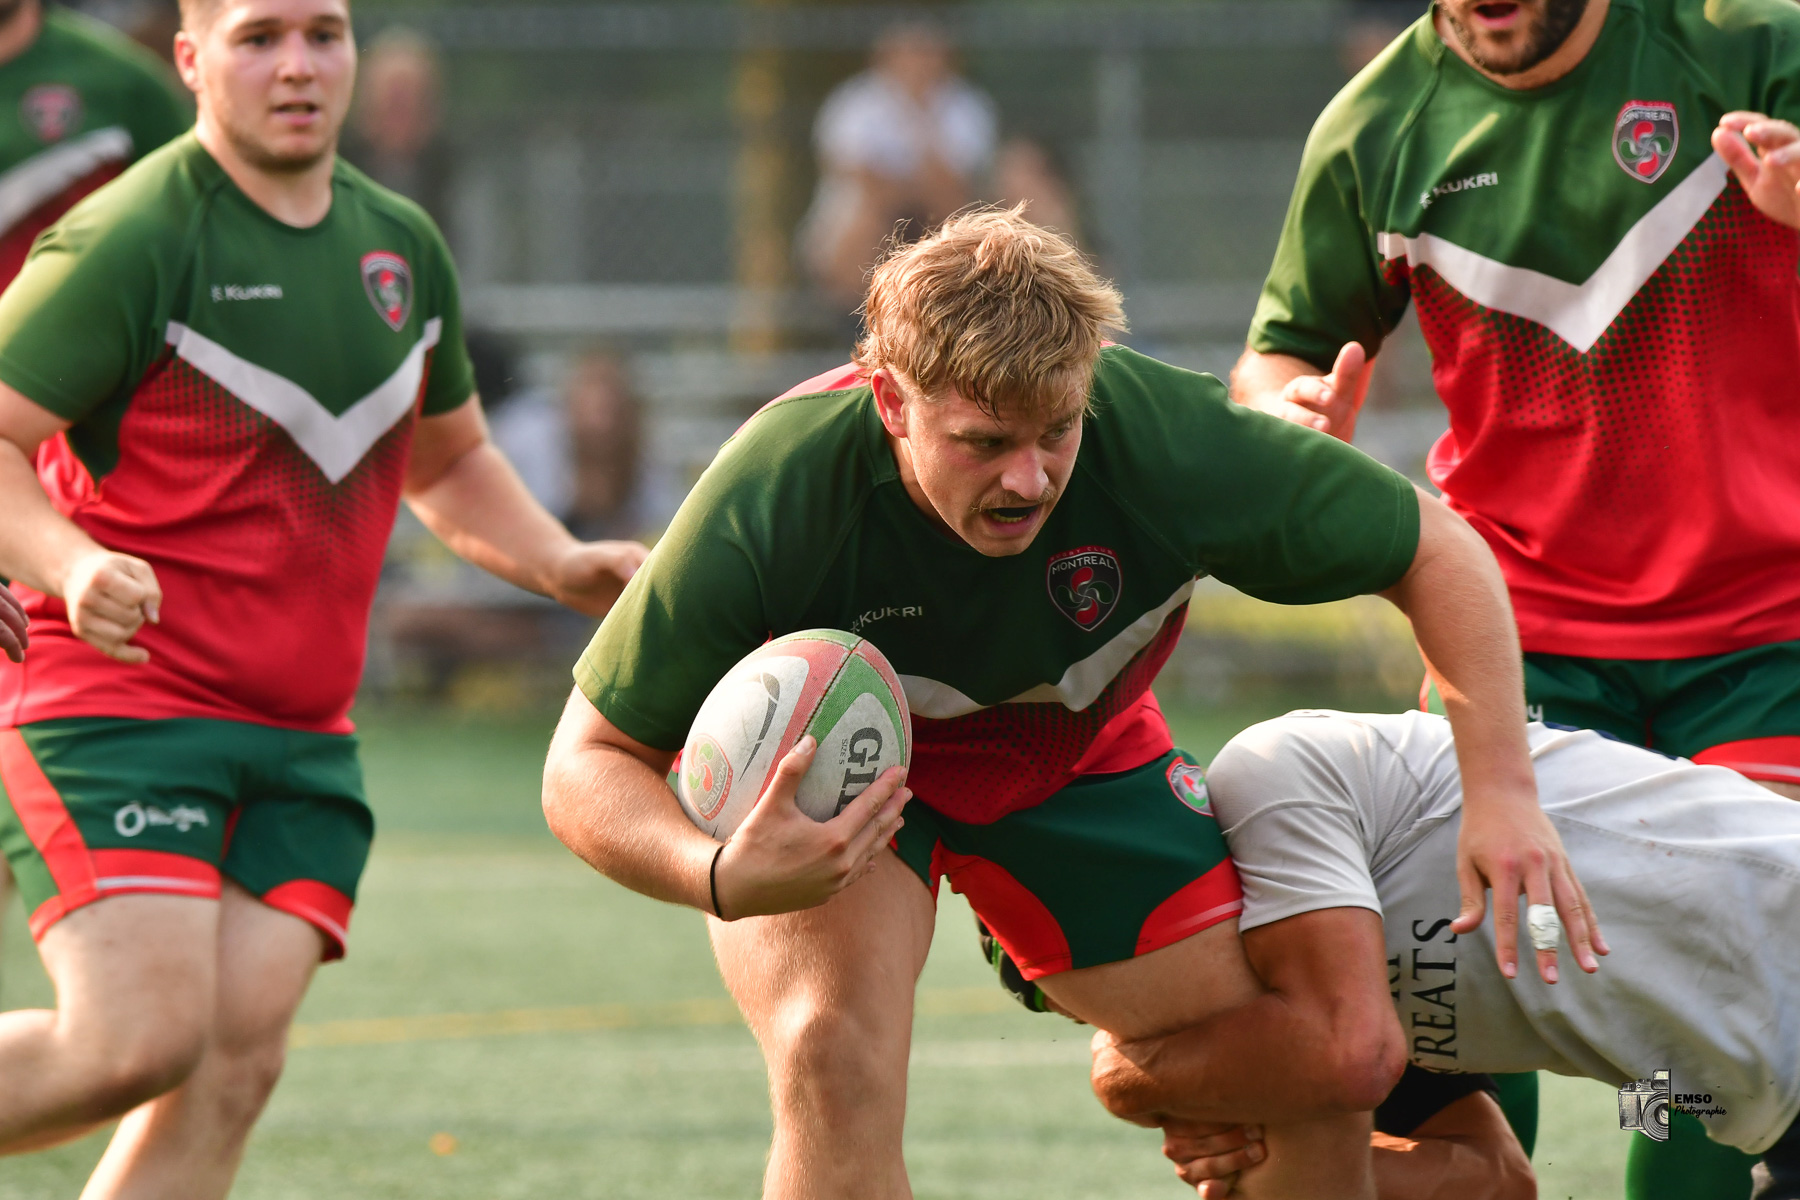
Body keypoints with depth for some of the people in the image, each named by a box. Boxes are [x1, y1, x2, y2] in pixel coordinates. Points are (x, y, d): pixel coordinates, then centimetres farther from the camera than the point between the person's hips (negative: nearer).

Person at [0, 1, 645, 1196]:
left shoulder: (401, 246, 13)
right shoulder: (131, 243, -10)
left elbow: (448, 460, 29)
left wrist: (559, 562, 11)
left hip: (301, 737, 7)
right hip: (113, 703, -6)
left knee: (237, 1058, -10)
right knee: (143, 1040, -19)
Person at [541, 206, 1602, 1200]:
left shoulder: (1163, 439, -33)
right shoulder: (769, 499, -37)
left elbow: (1436, 549, -17)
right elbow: (590, 766, -28)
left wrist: (1504, 790, -24)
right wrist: (720, 878, -48)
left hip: (1074, 755, 3)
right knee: (834, 1059, -31)